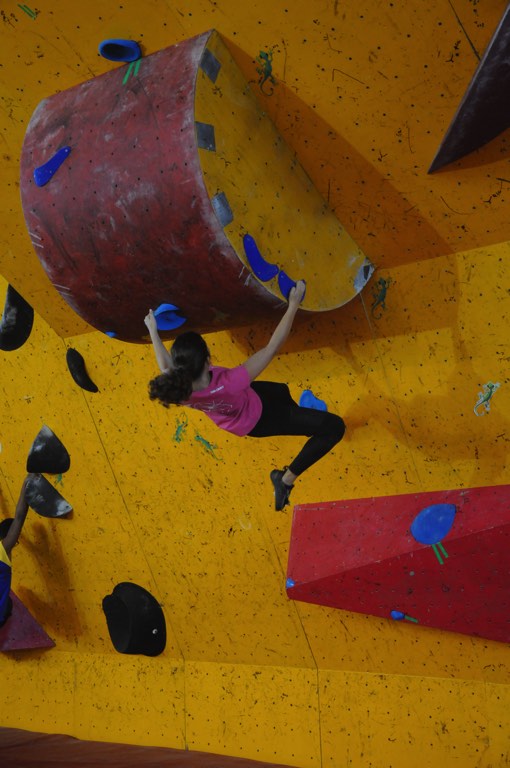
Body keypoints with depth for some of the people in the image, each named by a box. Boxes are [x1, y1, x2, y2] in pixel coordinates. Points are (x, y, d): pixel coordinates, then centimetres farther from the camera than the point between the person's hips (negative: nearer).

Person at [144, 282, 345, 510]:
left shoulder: (174, 387, -33)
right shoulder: (228, 384, -48)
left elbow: (166, 366, -6)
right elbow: (271, 348, -40)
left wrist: (153, 330, 6)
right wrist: (293, 305, -31)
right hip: (257, 418, -7)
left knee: (280, 390, 34)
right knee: (334, 426, -4)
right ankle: (286, 479, 7)